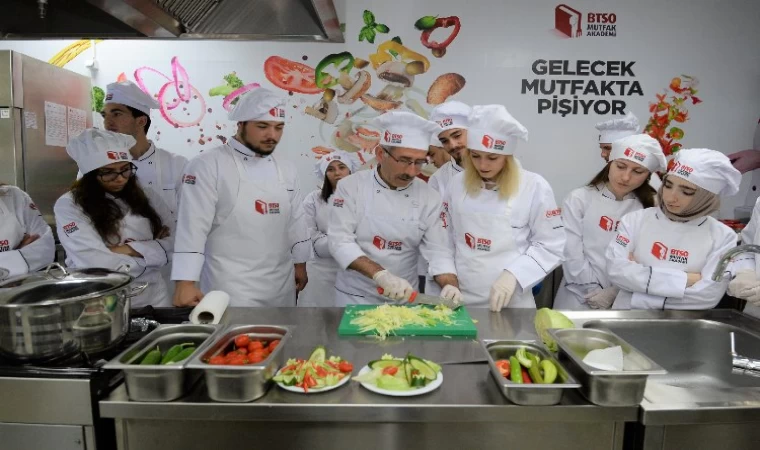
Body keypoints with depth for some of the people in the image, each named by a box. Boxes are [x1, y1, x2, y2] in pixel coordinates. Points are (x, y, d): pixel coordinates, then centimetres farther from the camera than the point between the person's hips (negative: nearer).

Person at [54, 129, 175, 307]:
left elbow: (174, 244, -1)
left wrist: (128, 250, -11)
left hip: (154, 299, 2)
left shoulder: (147, 197, 5)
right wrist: (153, 249, -6)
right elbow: (98, 265, -15)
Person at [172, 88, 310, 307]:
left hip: (281, 284, 6)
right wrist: (186, 282, -18)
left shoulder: (286, 170, 9)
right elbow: (193, 225, -15)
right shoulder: (208, 165, -10)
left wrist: (300, 263, 17)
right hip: (232, 287, -5)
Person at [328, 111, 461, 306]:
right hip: (355, 296, -1)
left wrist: (451, 286, -27)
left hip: (404, 298, 2)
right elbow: (340, 241, -18)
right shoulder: (351, 186, -12)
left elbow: (438, 251, -8)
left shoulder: (430, 198, -7)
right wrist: (381, 274, -31)